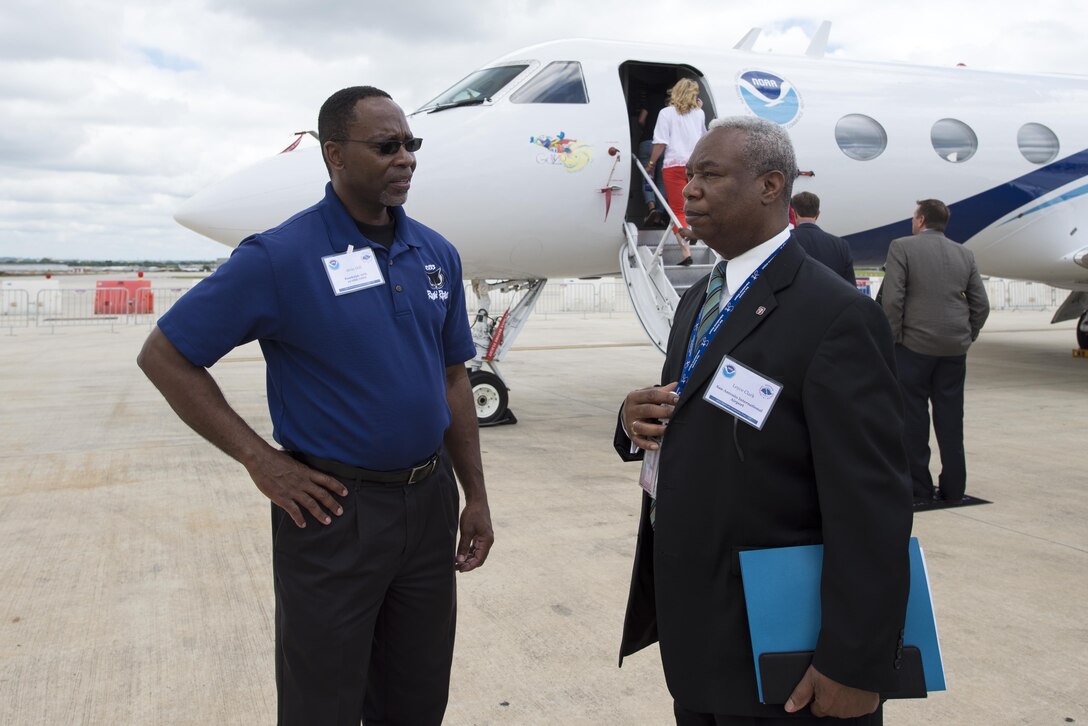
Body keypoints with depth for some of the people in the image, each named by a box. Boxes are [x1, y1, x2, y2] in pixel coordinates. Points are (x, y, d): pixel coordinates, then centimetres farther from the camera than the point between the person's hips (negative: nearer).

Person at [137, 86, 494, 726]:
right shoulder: (281, 257, -13)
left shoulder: (437, 254, 4)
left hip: (430, 502, 5)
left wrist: (476, 497, 9)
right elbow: (165, 356, -8)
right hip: (336, 508, -5)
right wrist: (261, 460, -11)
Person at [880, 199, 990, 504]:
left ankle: (918, 488, 7)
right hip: (955, 348, 5)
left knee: (914, 419, 3)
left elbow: (892, 298, -13)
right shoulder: (965, 254, 9)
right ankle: (953, 487, 15)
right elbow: (981, 304, 8)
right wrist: (967, 337, 16)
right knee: (951, 419, 9)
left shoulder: (902, 247, -5)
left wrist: (894, 338, -5)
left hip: (914, 345, -4)